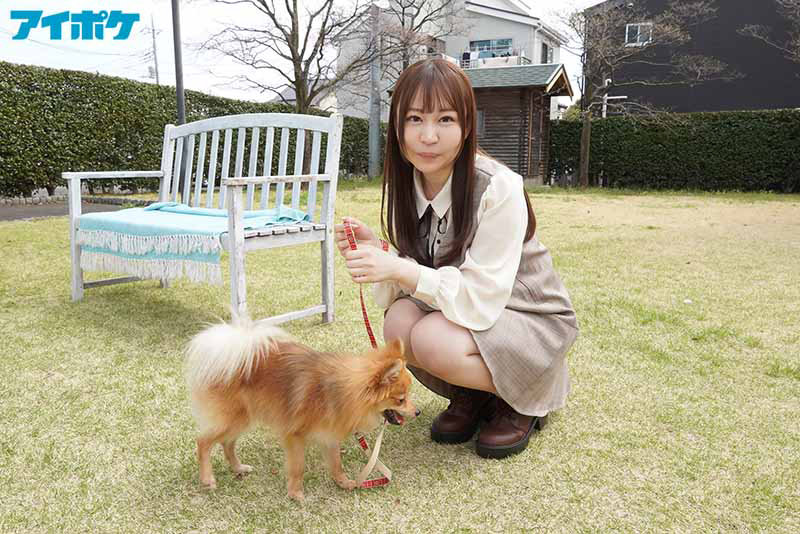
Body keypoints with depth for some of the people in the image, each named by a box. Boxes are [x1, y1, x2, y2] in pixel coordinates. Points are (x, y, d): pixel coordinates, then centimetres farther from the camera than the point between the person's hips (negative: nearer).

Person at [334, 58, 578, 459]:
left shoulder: (498, 189, -26)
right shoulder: (406, 185, -7)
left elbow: (483, 296, -27)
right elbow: (411, 281, -4)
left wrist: (402, 270, -37)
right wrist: (378, 252, -24)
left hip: (530, 319, -5)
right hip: (461, 311, 5)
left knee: (434, 338, -32)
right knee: (398, 323, -24)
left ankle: (524, 400, -1)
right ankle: (470, 394, 5)